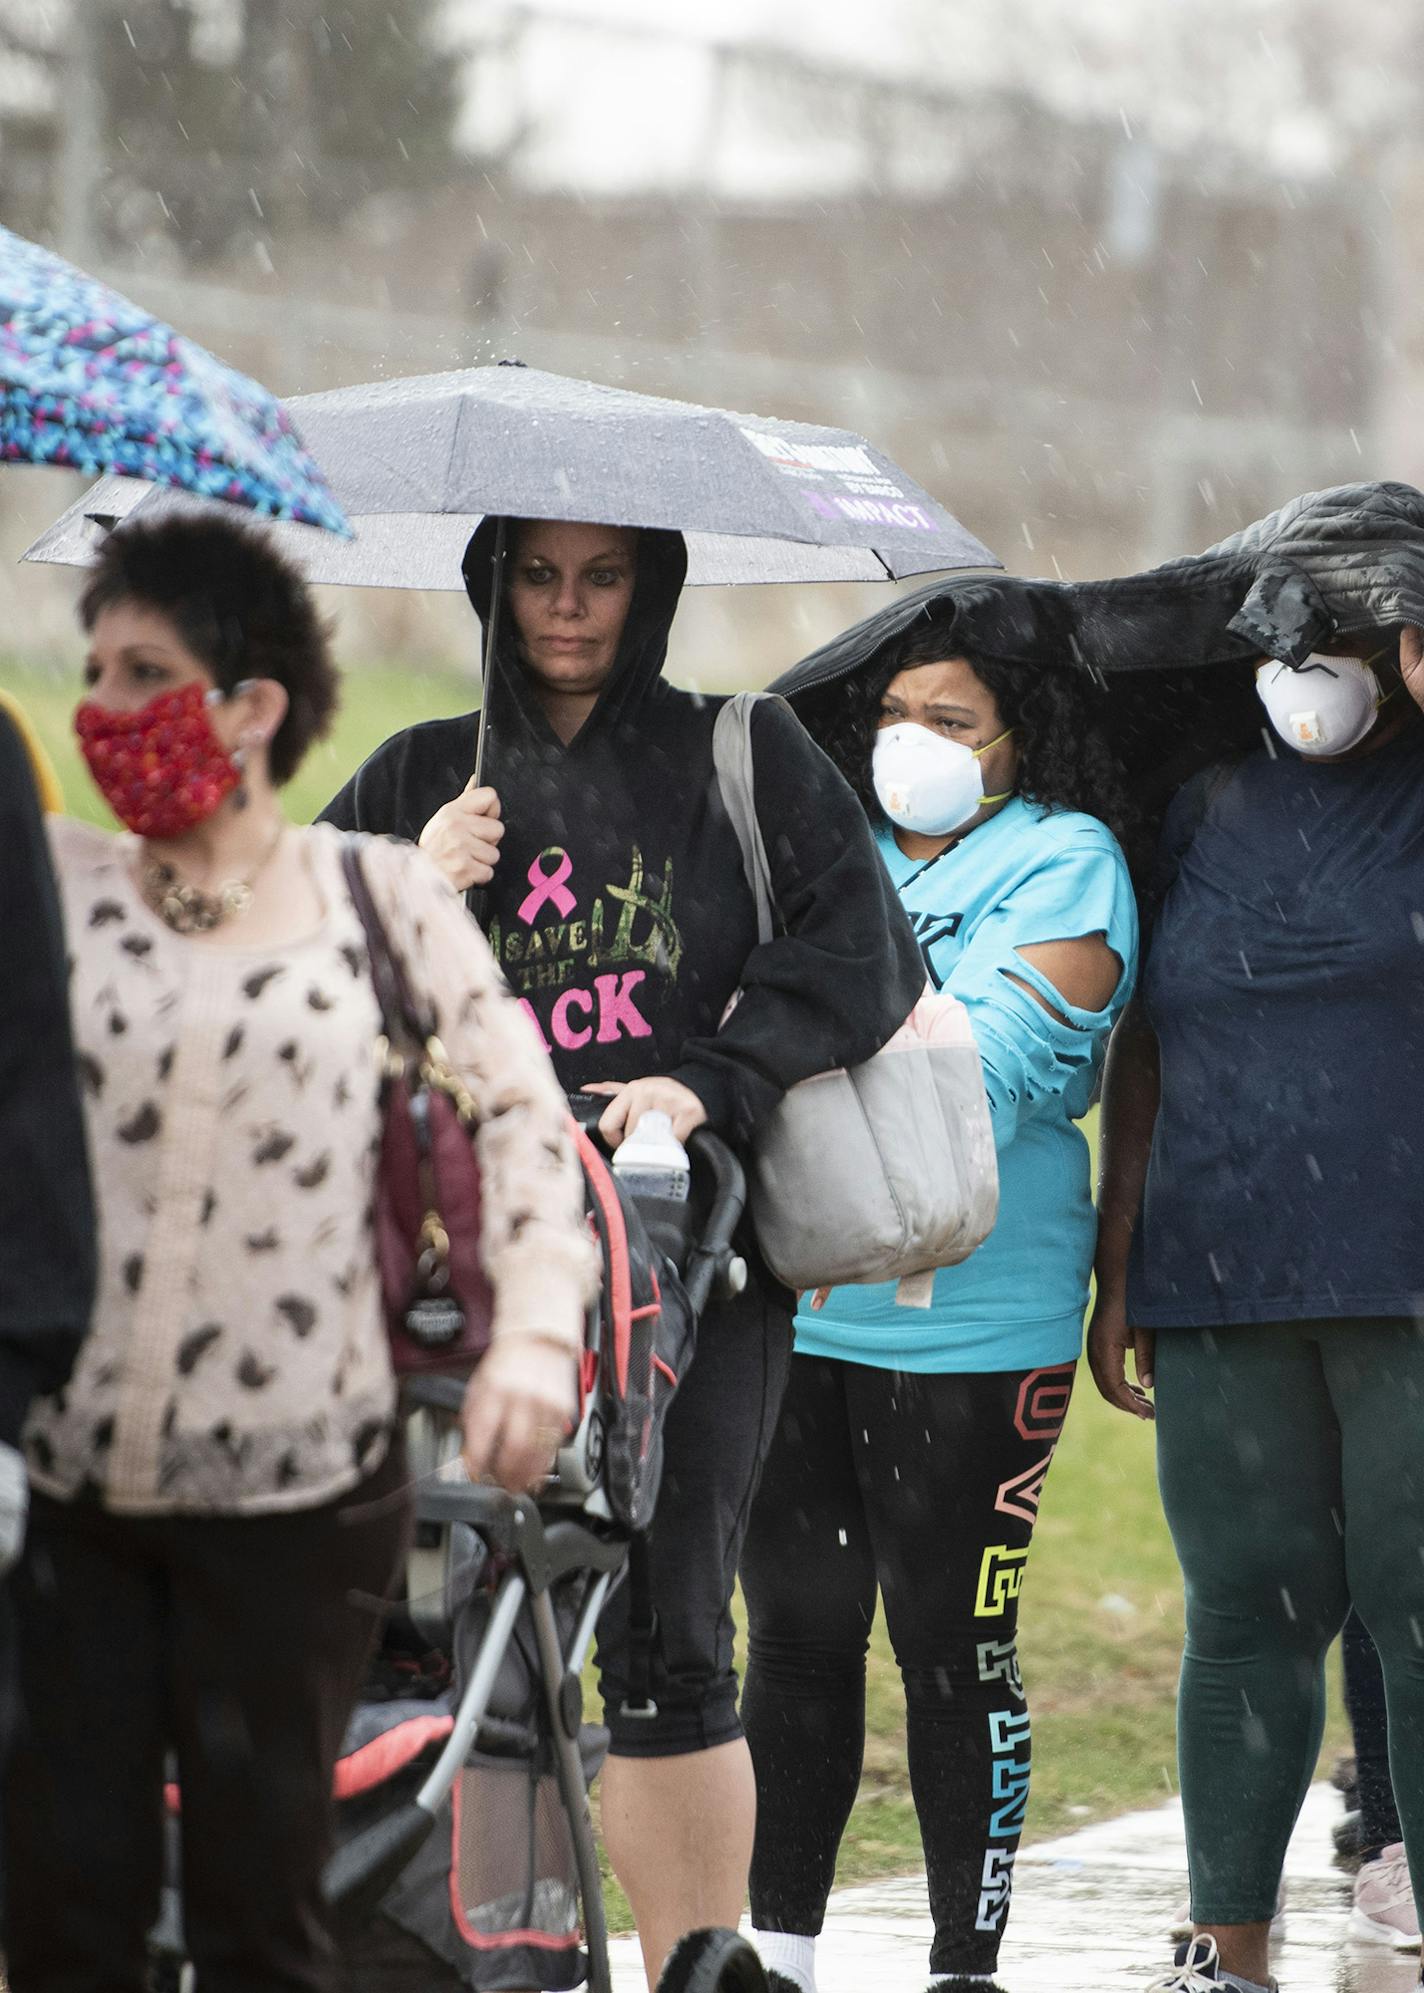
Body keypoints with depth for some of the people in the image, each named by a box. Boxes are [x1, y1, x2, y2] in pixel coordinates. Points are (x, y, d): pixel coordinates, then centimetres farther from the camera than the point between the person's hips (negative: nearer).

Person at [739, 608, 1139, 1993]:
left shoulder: (1062, 867, -4)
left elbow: (983, 1061, -17)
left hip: (968, 1321, -5)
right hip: (787, 1312, 5)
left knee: (951, 1655, -1)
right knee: (796, 1635, 8)